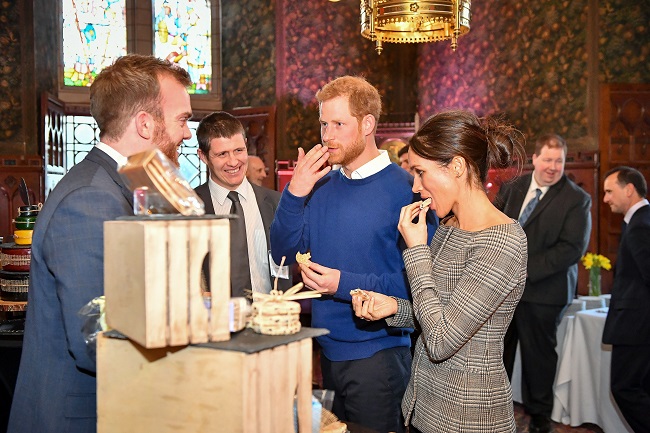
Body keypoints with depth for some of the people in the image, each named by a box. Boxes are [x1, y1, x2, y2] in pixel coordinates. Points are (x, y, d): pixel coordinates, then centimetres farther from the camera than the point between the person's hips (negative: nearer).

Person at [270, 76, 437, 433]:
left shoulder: (405, 189, -16)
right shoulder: (322, 185, 4)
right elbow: (283, 253, 2)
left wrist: (346, 284, -23)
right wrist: (294, 193, -11)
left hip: (377, 352, -6)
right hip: (328, 348, 6)